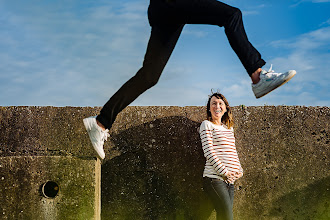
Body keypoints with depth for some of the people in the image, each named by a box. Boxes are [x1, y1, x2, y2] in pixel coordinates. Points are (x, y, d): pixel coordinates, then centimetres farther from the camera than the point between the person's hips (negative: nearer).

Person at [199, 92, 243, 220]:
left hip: (229, 180, 7)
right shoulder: (206, 125, 0)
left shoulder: (229, 128, 21)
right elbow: (208, 152, -9)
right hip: (214, 178, -7)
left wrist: (239, 170, 7)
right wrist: (224, 171, -14)